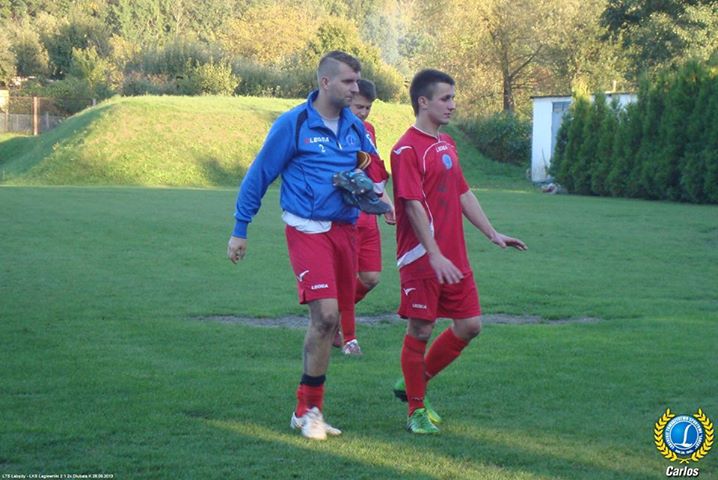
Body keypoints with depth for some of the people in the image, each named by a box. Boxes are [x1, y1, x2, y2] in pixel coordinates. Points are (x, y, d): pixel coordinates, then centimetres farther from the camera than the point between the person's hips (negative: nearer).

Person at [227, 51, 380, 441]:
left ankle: (310, 409, 20)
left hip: (345, 229, 6)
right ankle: (307, 410, -4)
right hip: (308, 229, -6)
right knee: (325, 314, -17)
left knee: (330, 320, 8)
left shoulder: (354, 126, 10)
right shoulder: (293, 124, -6)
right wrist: (239, 230, 1)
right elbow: (258, 176, -1)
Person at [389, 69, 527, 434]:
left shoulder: (447, 144, 15)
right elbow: (414, 205, -18)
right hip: (422, 259, -8)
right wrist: (435, 255, -24)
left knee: (469, 325, 8)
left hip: (455, 258, 8)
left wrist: (492, 234, 16)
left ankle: (413, 383, 24)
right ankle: (417, 409, 13)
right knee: (420, 329, -1)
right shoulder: (407, 149, -12)